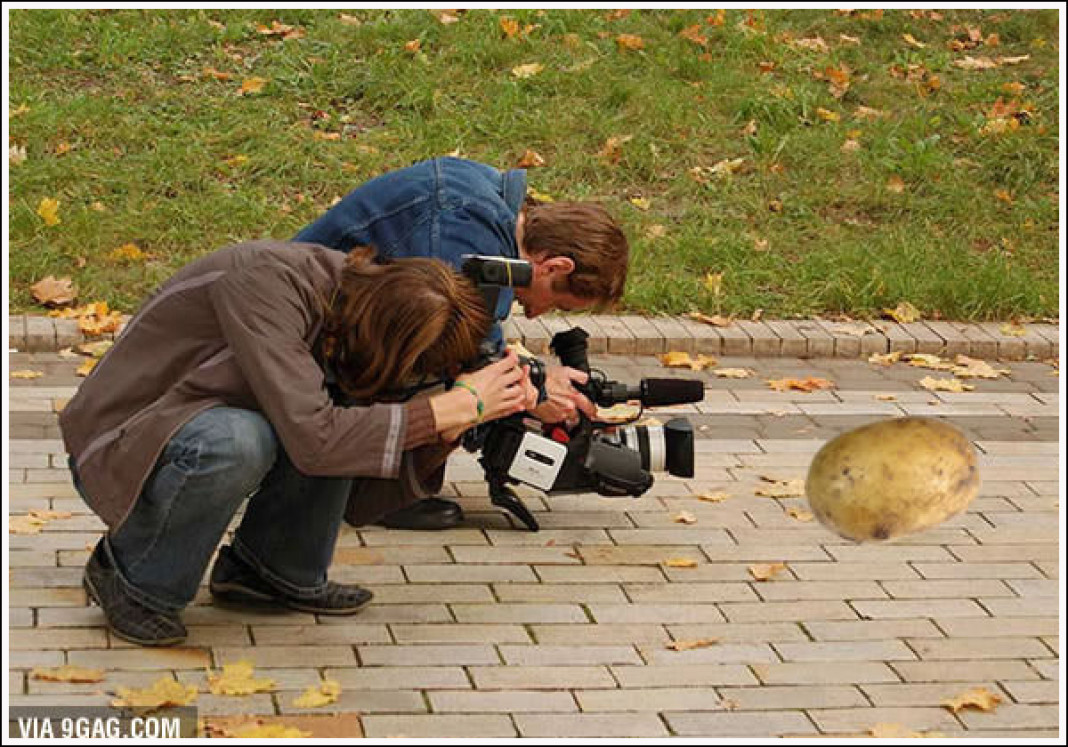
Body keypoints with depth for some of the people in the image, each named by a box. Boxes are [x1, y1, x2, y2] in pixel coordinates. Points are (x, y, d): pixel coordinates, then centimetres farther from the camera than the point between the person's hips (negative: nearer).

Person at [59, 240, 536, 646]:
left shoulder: (362, 298, -7)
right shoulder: (267, 283, -30)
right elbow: (312, 436, -38)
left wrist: (460, 418, -22)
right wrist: (455, 406, -32)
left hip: (204, 426, 7)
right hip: (116, 452, -7)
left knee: (350, 418, -13)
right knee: (235, 441, -36)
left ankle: (268, 569, 3)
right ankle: (134, 579, -11)